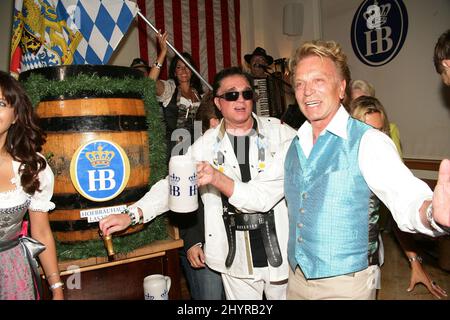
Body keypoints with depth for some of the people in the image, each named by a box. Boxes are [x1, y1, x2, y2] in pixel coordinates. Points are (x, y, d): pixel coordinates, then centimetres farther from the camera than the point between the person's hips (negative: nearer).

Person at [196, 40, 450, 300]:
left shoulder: (368, 141, -15)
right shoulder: (293, 147, 5)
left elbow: (407, 200, -28)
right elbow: (259, 195, 11)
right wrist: (216, 178, -5)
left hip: (347, 282, -5)